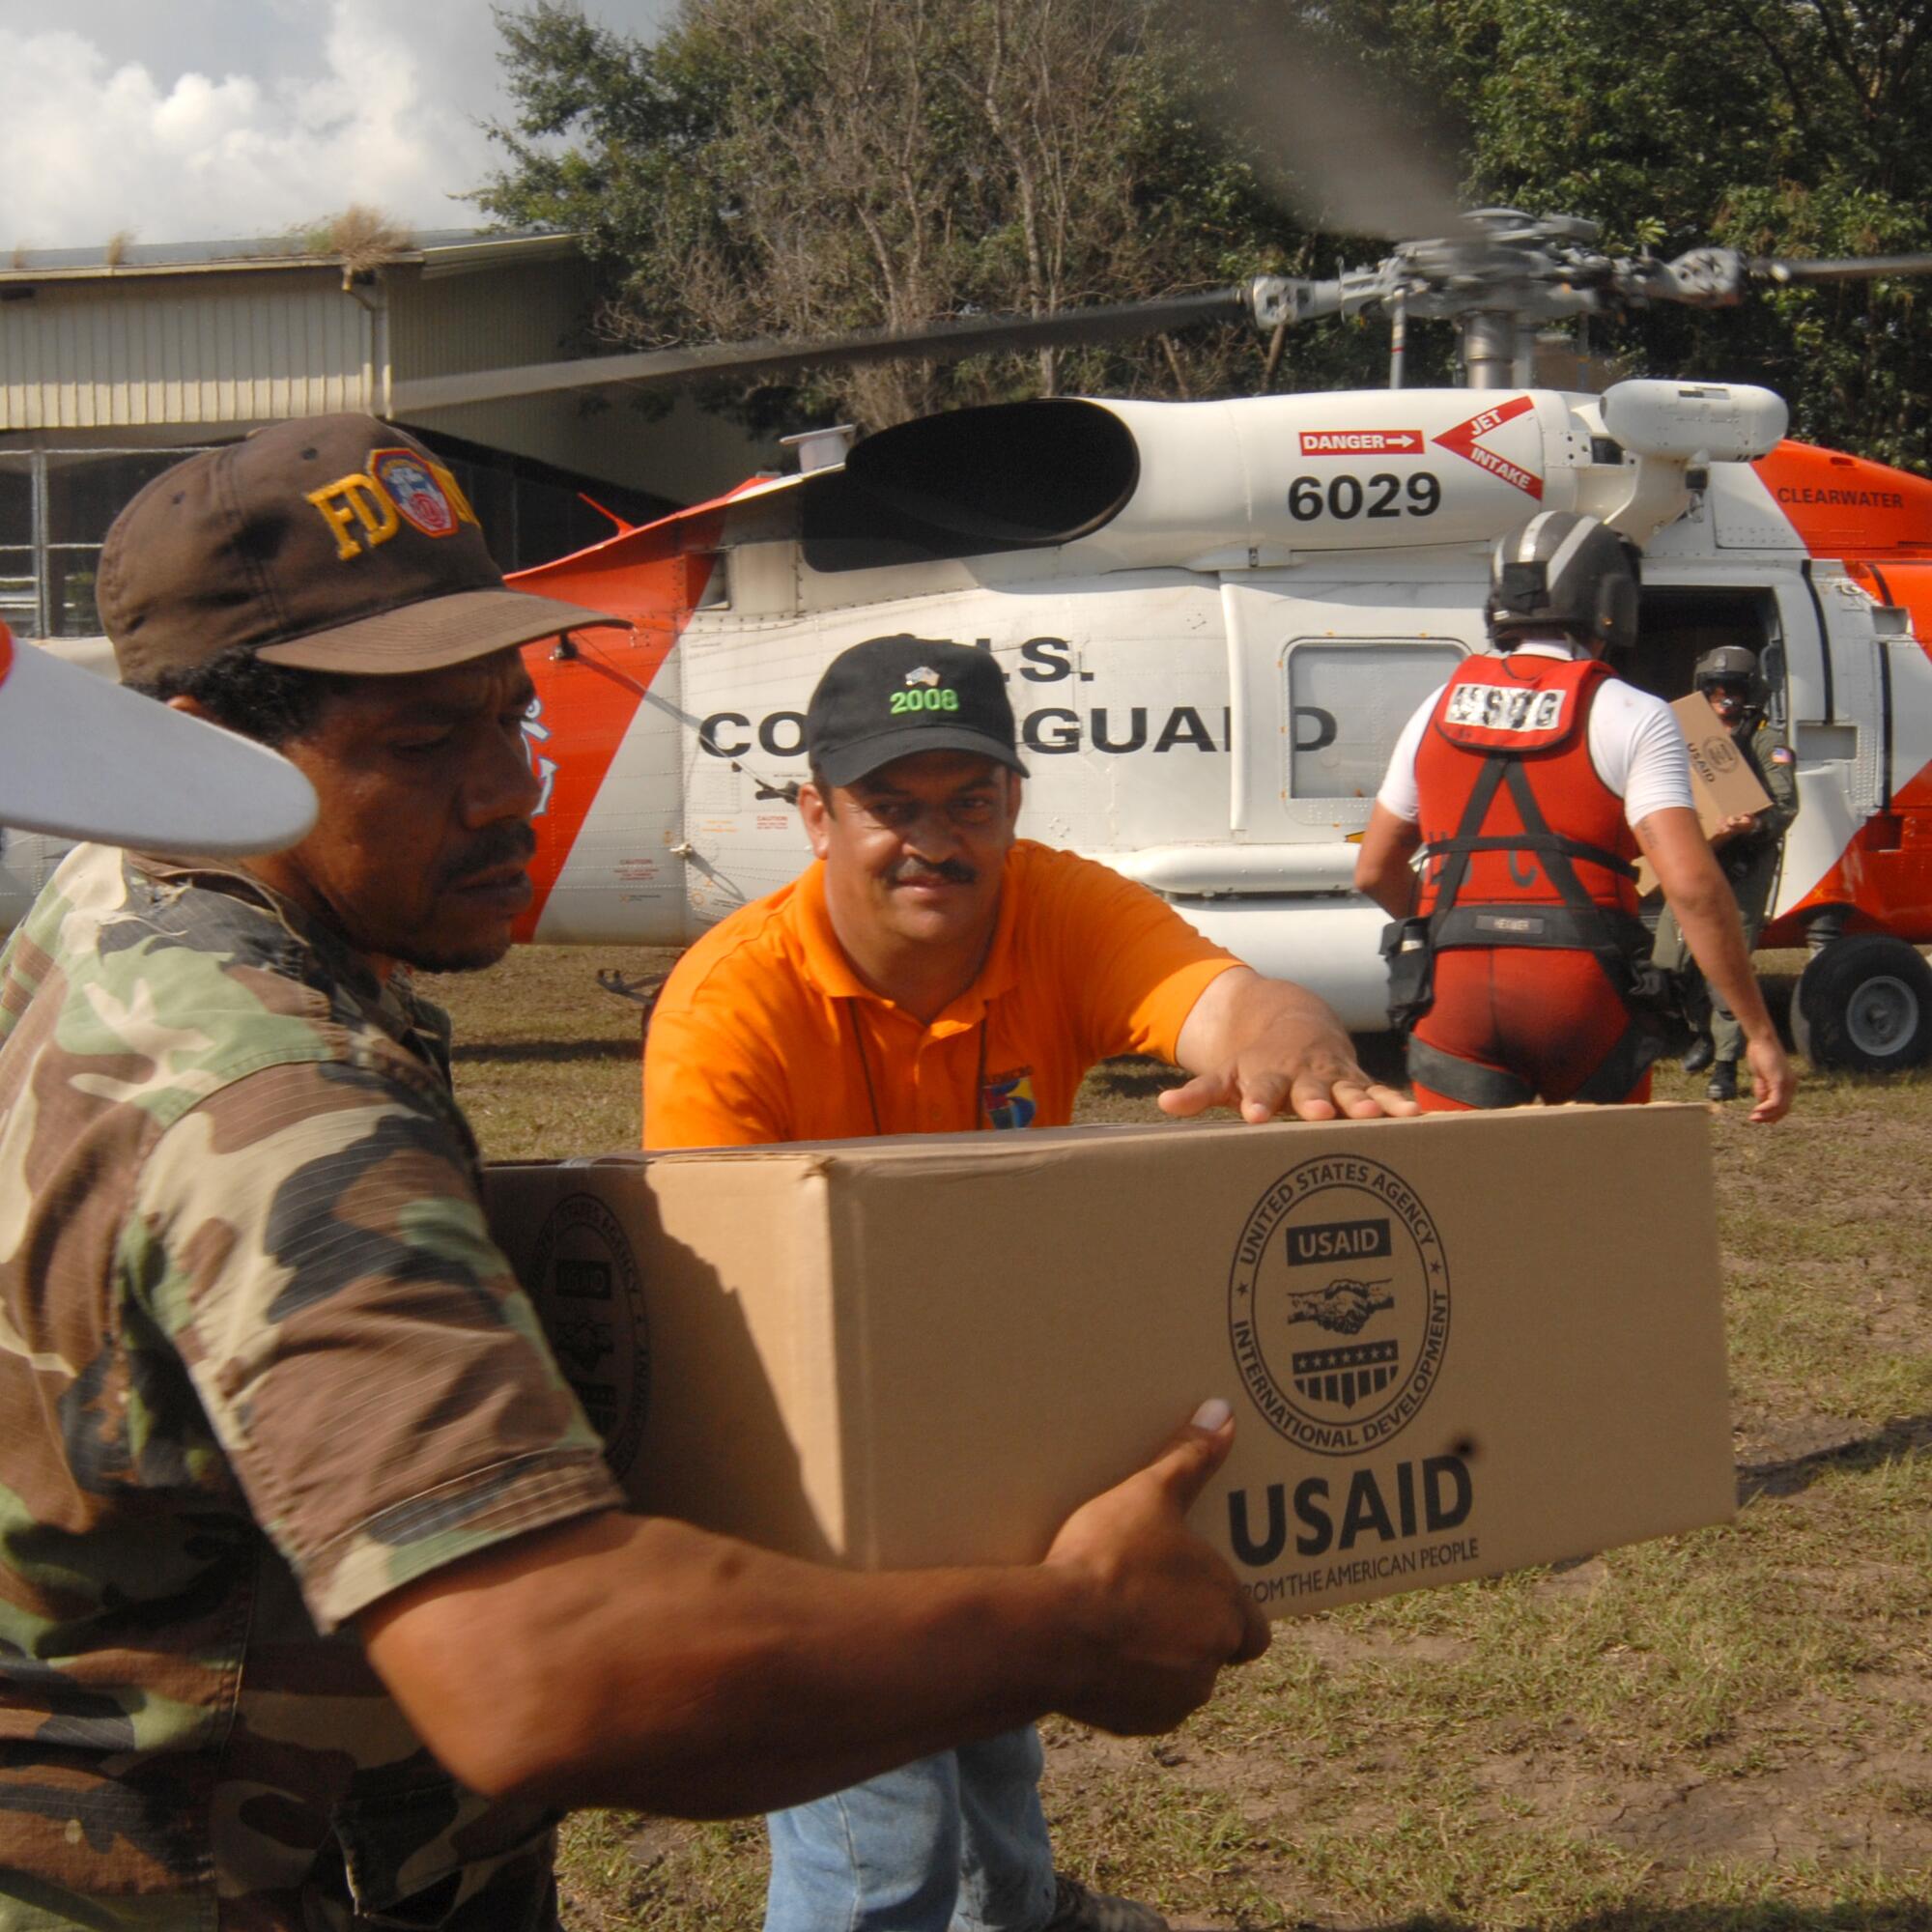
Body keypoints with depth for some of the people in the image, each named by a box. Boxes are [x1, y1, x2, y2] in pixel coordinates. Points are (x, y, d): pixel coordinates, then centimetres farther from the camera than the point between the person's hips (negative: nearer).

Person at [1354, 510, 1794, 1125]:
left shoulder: (1439, 710, 12)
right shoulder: (1631, 720, -2)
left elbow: (1374, 872, 19)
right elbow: (1692, 885, -12)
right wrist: (1759, 1033, -8)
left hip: (1455, 997, 2)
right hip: (1582, 998, -2)